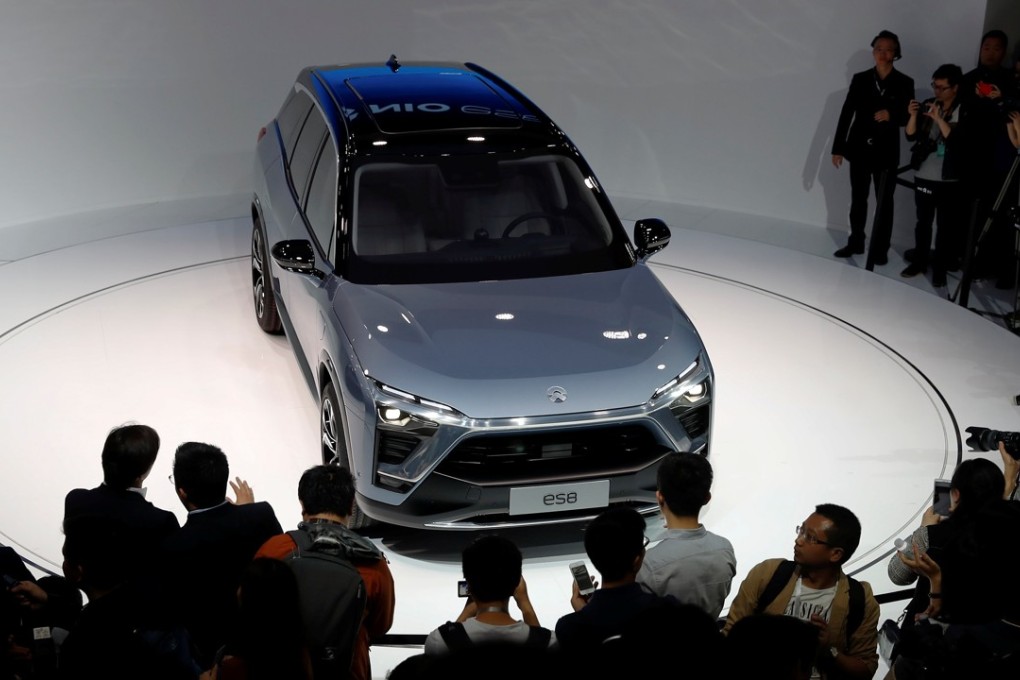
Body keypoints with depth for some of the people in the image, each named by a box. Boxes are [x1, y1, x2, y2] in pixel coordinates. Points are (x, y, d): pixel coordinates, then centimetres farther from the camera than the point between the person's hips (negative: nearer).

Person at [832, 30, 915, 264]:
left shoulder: (904, 83, -3)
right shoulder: (860, 79, 2)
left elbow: (910, 117, -2)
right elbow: (846, 114, 1)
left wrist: (891, 116, -23)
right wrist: (838, 148, -2)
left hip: (886, 152, -2)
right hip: (860, 149, 2)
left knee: (884, 201, 4)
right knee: (858, 199, 11)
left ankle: (880, 249, 11)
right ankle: (855, 243, 22)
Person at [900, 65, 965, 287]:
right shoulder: (928, 104, 5)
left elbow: (957, 141, -19)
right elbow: (911, 136, 5)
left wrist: (939, 119, -24)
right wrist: (913, 116, -12)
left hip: (949, 180, -4)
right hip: (924, 175, 4)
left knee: (946, 225, 1)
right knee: (923, 221, 13)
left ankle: (940, 269, 7)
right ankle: (919, 261, 24)